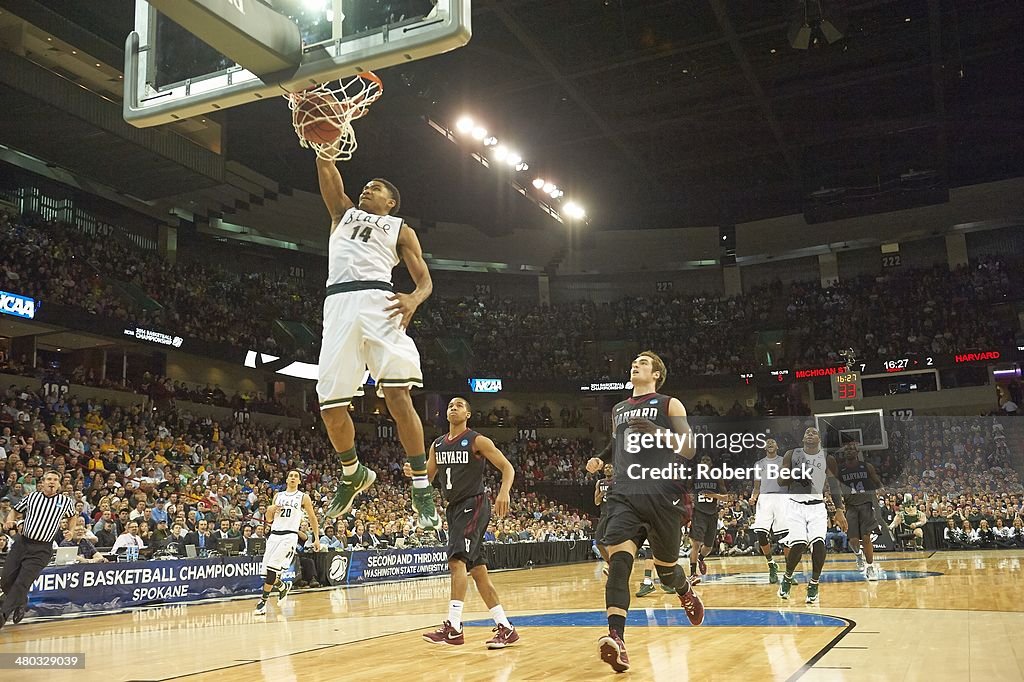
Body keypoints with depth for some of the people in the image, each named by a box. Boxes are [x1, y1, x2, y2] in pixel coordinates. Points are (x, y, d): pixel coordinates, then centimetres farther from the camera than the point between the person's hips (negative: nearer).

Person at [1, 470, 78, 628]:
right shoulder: (32, 497, 7)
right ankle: (21, 603, 31)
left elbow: (72, 516, 25)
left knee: (22, 583, -13)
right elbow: (15, 510, 20)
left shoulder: (66, 501, 4)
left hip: (41, 550, -3)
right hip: (22, 543, 3)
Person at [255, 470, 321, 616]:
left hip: (289, 535, -5)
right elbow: (269, 518, 20)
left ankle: (263, 601, -9)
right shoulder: (278, 496, 16)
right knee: (266, 571, 2)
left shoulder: (303, 497, 5)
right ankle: (283, 586, 31)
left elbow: (312, 518, 9)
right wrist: (270, 509, -3)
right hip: (274, 534, 5)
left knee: (272, 568, -18)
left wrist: (317, 538, 4)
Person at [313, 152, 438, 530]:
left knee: (398, 397, -18)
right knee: (331, 407, -2)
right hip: (338, 304, 3)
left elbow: (425, 279, 11)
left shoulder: (400, 229, 22)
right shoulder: (344, 212, 34)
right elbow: (327, 171, 22)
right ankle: (352, 474, 24)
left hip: (378, 301, -3)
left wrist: (414, 299, -10)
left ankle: (422, 488, -11)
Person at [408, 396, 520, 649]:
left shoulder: (477, 441, -7)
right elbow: (427, 476, 18)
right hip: (453, 508, 7)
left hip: (473, 505, -7)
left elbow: (507, 468, -8)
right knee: (477, 570, 6)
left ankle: (453, 627, -18)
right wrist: (413, 472, -6)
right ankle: (505, 628, 12)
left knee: (456, 560, -20)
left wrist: (504, 492, -27)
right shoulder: (437, 445, 13)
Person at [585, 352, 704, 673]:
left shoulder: (670, 405, 7)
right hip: (624, 494, 3)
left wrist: (658, 432, -15)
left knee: (665, 566, 9)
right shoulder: (618, 410, 21)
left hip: (663, 495, -3)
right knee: (618, 559, -20)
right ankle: (616, 639, -30)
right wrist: (600, 462, 10)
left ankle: (686, 592, 46)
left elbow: (689, 449, 0)